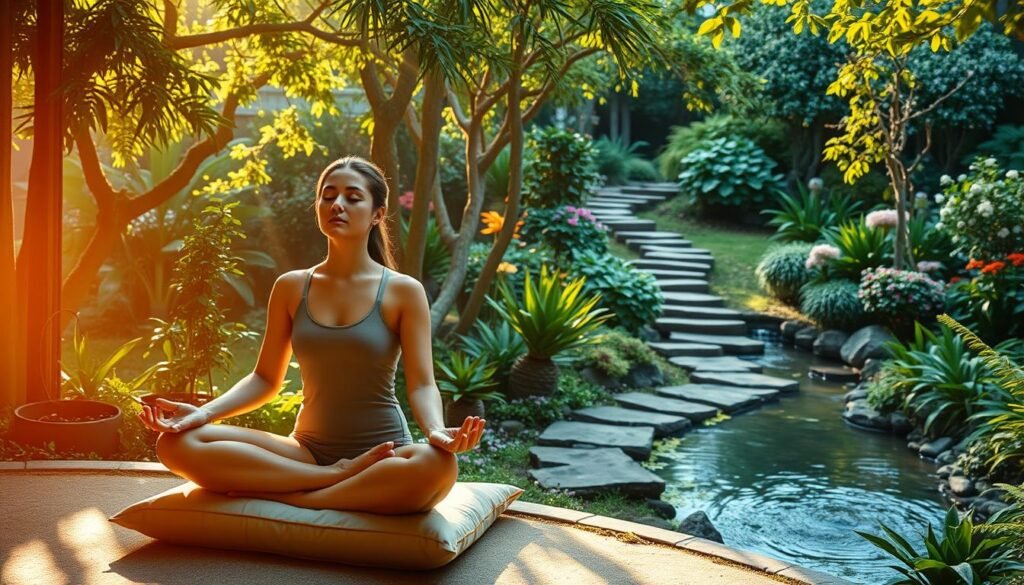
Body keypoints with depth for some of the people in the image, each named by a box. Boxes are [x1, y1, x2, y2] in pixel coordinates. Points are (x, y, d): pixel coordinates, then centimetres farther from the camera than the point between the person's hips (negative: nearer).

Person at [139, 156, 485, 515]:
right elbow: (265, 379, 10)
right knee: (178, 444, -19)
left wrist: (437, 431, -30)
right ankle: (339, 476, -19)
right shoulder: (291, 288, 8)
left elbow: (421, 385, -7)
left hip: (382, 454, -2)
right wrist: (205, 412, -8)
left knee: (437, 466, -39)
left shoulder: (403, 292, -1)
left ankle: (285, 498, -22)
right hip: (309, 451, 3)